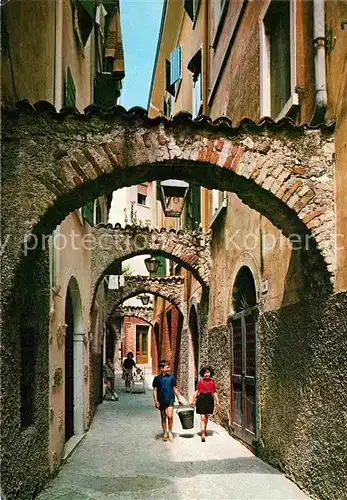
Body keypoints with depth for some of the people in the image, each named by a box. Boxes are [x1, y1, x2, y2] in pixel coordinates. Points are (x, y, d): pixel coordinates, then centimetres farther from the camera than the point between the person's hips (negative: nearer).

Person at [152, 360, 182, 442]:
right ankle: (165, 434, 23)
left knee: (170, 416, -14)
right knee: (163, 418, 9)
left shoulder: (172, 377, 3)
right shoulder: (157, 378, -2)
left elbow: (175, 389, 11)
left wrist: (179, 399, 13)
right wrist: (156, 401, -8)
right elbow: (155, 390, 0)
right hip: (161, 400, 0)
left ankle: (170, 432, 5)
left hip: (170, 399, 0)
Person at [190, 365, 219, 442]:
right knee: (202, 417, -8)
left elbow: (215, 392, 10)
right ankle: (203, 434, -9)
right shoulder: (200, 381, -2)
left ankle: (204, 430, 36)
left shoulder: (213, 381, 4)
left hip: (210, 399, 3)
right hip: (201, 399, -3)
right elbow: (197, 392, 0)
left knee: (207, 416, 14)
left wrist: (217, 401, 4)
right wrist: (192, 400, -5)